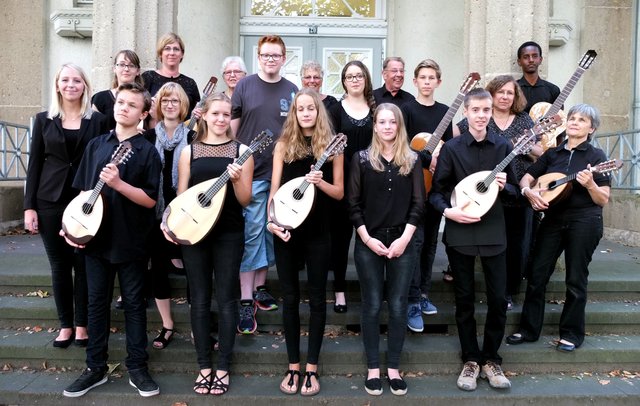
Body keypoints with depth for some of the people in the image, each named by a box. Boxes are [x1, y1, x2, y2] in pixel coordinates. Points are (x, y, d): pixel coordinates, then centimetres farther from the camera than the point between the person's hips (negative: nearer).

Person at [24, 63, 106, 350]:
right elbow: (35, 164, 6)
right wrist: (29, 206, 0)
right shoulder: (44, 120, 7)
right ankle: (65, 325, 21)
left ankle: (82, 325, 16)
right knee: (59, 264, 8)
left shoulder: (97, 120, 3)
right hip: (51, 201, 2)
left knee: (84, 263, 2)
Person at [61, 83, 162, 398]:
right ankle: (96, 368, 25)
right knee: (97, 301, 11)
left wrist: (118, 184, -23)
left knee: (134, 303, 6)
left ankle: (137, 368, 18)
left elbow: (150, 200, -11)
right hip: (96, 238, 4)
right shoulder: (96, 145, 7)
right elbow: (82, 191, 11)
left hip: (131, 242, -4)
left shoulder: (147, 151, -5)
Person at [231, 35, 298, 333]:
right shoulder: (245, 86, 2)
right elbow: (232, 126, 3)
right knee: (252, 232, -4)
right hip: (251, 172, -3)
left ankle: (260, 287, 26)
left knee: (270, 232, 11)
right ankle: (246, 300, 2)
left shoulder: (292, 91, 9)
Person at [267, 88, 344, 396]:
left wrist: (320, 182, -16)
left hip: (318, 232, -1)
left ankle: (311, 368, 19)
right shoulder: (284, 145, 5)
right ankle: (293, 367, 22)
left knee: (317, 298, 6)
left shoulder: (331, 146, 3)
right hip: (286, 230, 1)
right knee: (290, 298, 8)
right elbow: (274, 189, 3)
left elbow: (340, 193, 2)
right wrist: (271, 220, -11)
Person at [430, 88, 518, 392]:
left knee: (498, 299, 3)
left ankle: (491, 359, 23)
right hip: (459, 232, -1)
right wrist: (447, 210, -17)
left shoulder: (503, 146, 4)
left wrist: (504, 186, -12)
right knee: (464, 299, 7)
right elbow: (436, 191, 1)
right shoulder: (451, 148, -1)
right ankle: (471, 360, 23)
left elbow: (515, 192, 9)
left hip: (493, 231, 1)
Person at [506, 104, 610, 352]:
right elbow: (526, 179, 11)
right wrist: (529, 192, -10)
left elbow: (604, 200, -6)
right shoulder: (552, 154, 9)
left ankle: (572, 334, 20)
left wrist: (590, 184, -25)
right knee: (537, 275, 4)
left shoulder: (596, 156, -3)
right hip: (553, 220, 4)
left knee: (575, 279, 4)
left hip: (584, 222, -4)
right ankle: (529, 329, 16)